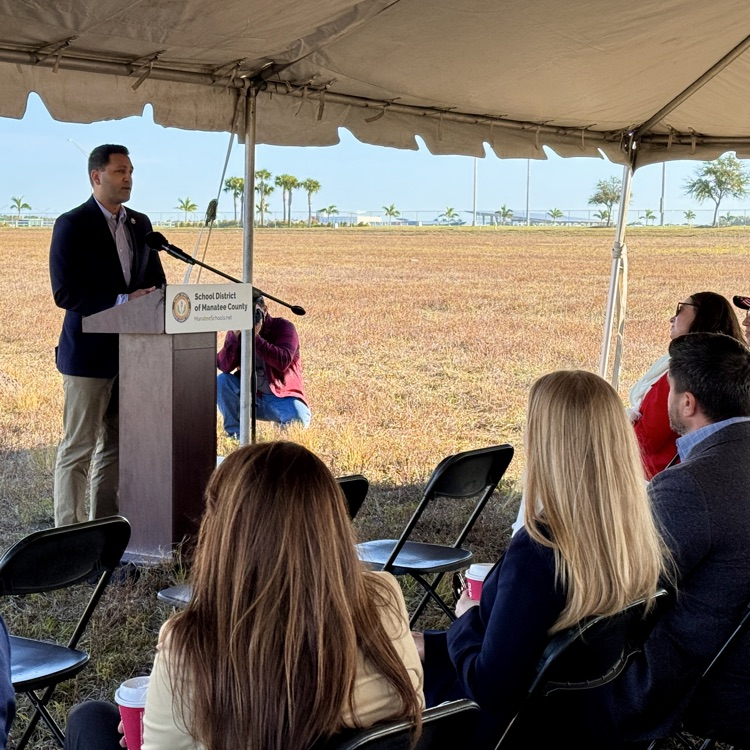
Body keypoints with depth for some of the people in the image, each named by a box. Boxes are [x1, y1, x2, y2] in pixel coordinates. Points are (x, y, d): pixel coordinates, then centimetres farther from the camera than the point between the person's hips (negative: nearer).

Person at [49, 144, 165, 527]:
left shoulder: (140, 224, 13)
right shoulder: (72, 225, -7)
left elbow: (155, 279, 19)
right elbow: (65, 293, -15)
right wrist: (122, 302, -20)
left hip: (133, 351, 7)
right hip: (90, 353, -7)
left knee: (116, 446, 11)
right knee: (78, 448, -3)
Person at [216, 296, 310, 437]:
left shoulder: (283, 327, -11)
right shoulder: (236, 331, -1)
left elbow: (283, 362, -29)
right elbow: (224, 367, -16)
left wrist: (256, 337, -34)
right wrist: (235, 336, -28)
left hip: (282, 398, -3)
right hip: (251, 395, 3)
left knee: (298, 421, -32)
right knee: (222, 381, -21)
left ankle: (283, 428, 8)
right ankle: (235, 433, -7)